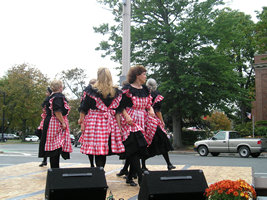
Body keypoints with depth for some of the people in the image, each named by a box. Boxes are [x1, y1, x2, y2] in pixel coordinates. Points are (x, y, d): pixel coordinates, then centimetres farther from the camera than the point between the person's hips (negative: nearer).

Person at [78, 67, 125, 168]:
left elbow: (84, 108, -1)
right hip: (110, 122, 3)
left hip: (94, 120, -3)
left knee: (97, 149, 2)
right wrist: (118, 125, 6)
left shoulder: (91, 90, -3)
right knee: (104, 149, 11)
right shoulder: (116, 92, 4)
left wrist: (82, 121, 6)